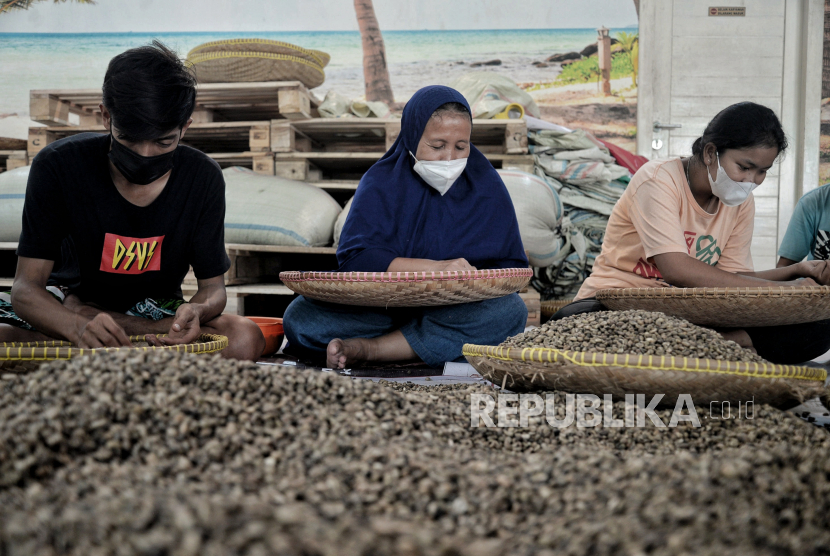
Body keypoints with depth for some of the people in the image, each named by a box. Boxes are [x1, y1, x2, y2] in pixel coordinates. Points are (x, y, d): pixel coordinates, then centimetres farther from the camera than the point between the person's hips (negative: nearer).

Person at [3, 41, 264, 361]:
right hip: (68, 304, -2)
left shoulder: (202, 178, -13)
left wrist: (199, 310, -34)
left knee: (245, 339, -29)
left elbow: (213, 285, -7)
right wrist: (78, 327, -45)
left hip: (155, 310, 3)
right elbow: (26, 287, -21)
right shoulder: (58, 166, -18)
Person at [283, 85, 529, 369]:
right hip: (382, 308, -2)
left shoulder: (487, 184, 5)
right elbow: (353, 259, -13)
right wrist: (435, 268, -23)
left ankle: (368, 348, -27)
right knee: (299, 316, -22)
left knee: (512, 310, -32)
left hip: (461, 310, 2)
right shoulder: (381, 183, -1)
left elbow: (510, 266, 6)